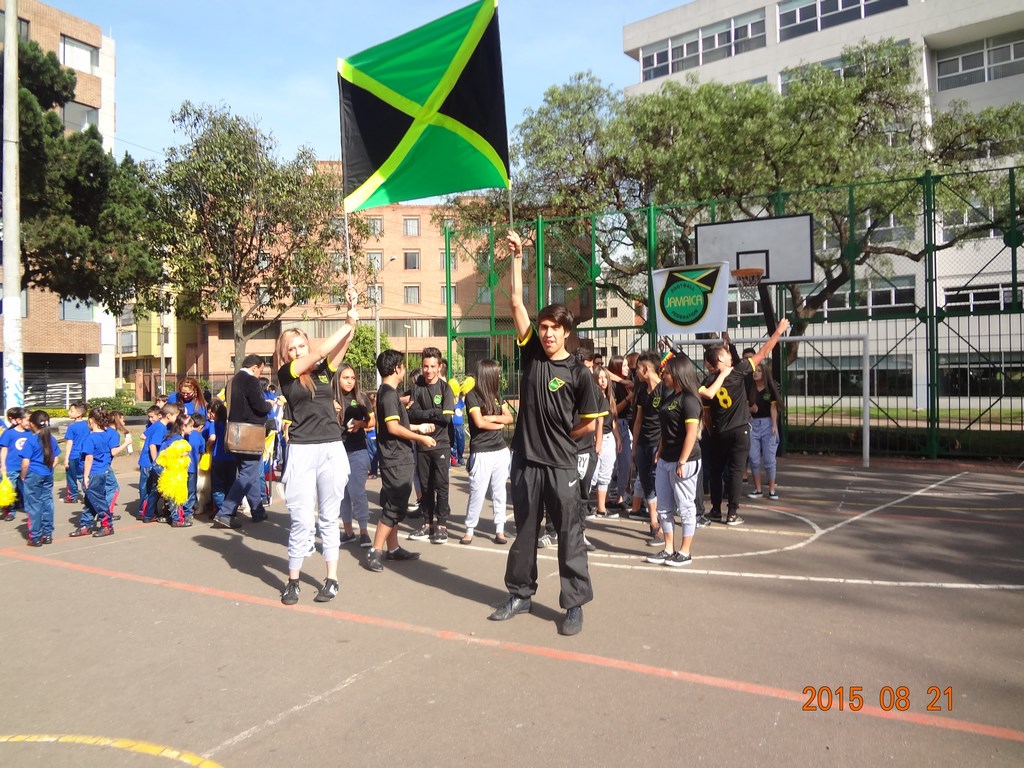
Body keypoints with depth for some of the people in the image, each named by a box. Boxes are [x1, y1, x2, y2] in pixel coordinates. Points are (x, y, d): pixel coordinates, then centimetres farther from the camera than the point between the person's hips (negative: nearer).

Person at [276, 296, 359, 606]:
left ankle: (331, 579, 15)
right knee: (302, 521, -2)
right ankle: (293, 580, 12)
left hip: (333, 449, 3)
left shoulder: (324, 372, 12)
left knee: (329, 518, 9)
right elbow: (322, 350, -7)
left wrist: (352, 319, -17)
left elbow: (340, 346, -1)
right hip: (302, 451, -3)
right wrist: (349, 322, -4)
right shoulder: (286, 374, 2)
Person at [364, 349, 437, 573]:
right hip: (396, 460, -10)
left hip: (398, 459, 10)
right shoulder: (389, 393, -16)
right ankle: (375, 552, -5)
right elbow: (393, 427, -23)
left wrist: (419, 427, 26)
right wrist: (421, 438, -15)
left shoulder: (387, 392, 15)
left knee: (394, 506, 15)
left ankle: (393, 549, 23)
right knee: (394, 507, -7)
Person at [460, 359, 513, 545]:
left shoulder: (496, 395, 13)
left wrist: (491, 418, -9)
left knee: (499, 492, 8)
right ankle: (469, 530, 9)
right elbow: (479, 423, -15)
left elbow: (509, 418, 7)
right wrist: (499, 424, -2)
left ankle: (500, 530, 14)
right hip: (481, 453, -6)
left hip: (501, 451, 6)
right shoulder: (472, 396, -7)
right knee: (477, 493, -3)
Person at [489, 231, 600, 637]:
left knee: (570, 534, 3)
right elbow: (516, 301, 0)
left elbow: (589, 423, -1)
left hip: (560, 465, -4)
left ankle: (575, 604, 14)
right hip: (525, 461, 4)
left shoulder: (577, 372, -6)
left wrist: (558, 437, 3)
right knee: (525, 531, 15)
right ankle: (520, 594, 29)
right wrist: (517, 257, -2)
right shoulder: (531, 352, 3)